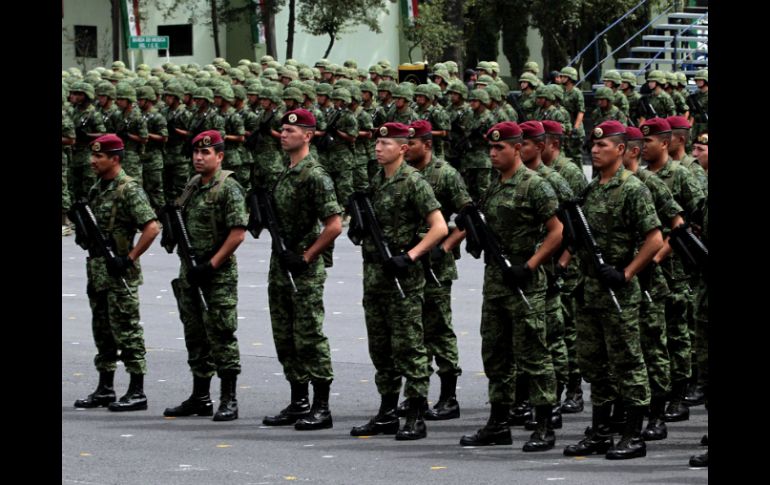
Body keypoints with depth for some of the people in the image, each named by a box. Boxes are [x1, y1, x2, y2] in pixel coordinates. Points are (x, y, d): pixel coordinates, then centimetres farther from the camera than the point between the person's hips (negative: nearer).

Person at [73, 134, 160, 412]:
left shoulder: (129, 190, -14)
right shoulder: (97, 189, 13)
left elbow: (152, 227, -20)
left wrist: (129, 258, -19)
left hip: (119, 274, -9)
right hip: (97, 272, 9)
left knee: (126, 331, -5)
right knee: (103, 331, 13)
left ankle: (137, 393, -2)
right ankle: (105, 389, 20)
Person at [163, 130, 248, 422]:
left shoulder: (228, 188, -11)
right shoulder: (192, 186, 14)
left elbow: (238, 233, -17)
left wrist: (211, 265, -18)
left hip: (218, 274, -8)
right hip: (190, 271, 8)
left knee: (221, 334, -7)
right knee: (195, 334, 11)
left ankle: (229, 400, -4)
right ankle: (200, 398, 18)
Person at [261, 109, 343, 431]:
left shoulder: (315, 175, -13)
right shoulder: (283, 174, 13)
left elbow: (334, 225, -18)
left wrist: (306, 257, -16)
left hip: (305, 272, -9)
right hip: (280, 267, 9)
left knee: (310, 338, -7)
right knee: (286, 338, 12)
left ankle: (321, 408, -3)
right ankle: (298, 404, 19)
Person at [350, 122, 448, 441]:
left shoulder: (414, 183, -10)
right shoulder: (374, 182, 13)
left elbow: (439, 228, -15)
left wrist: (409, 256, -20)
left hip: (402, 275, -8)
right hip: (374, 272, 8)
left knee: (407, 346, -6)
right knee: (380, 347, 11)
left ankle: (416, 418, -4)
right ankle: (387, 413, 18)